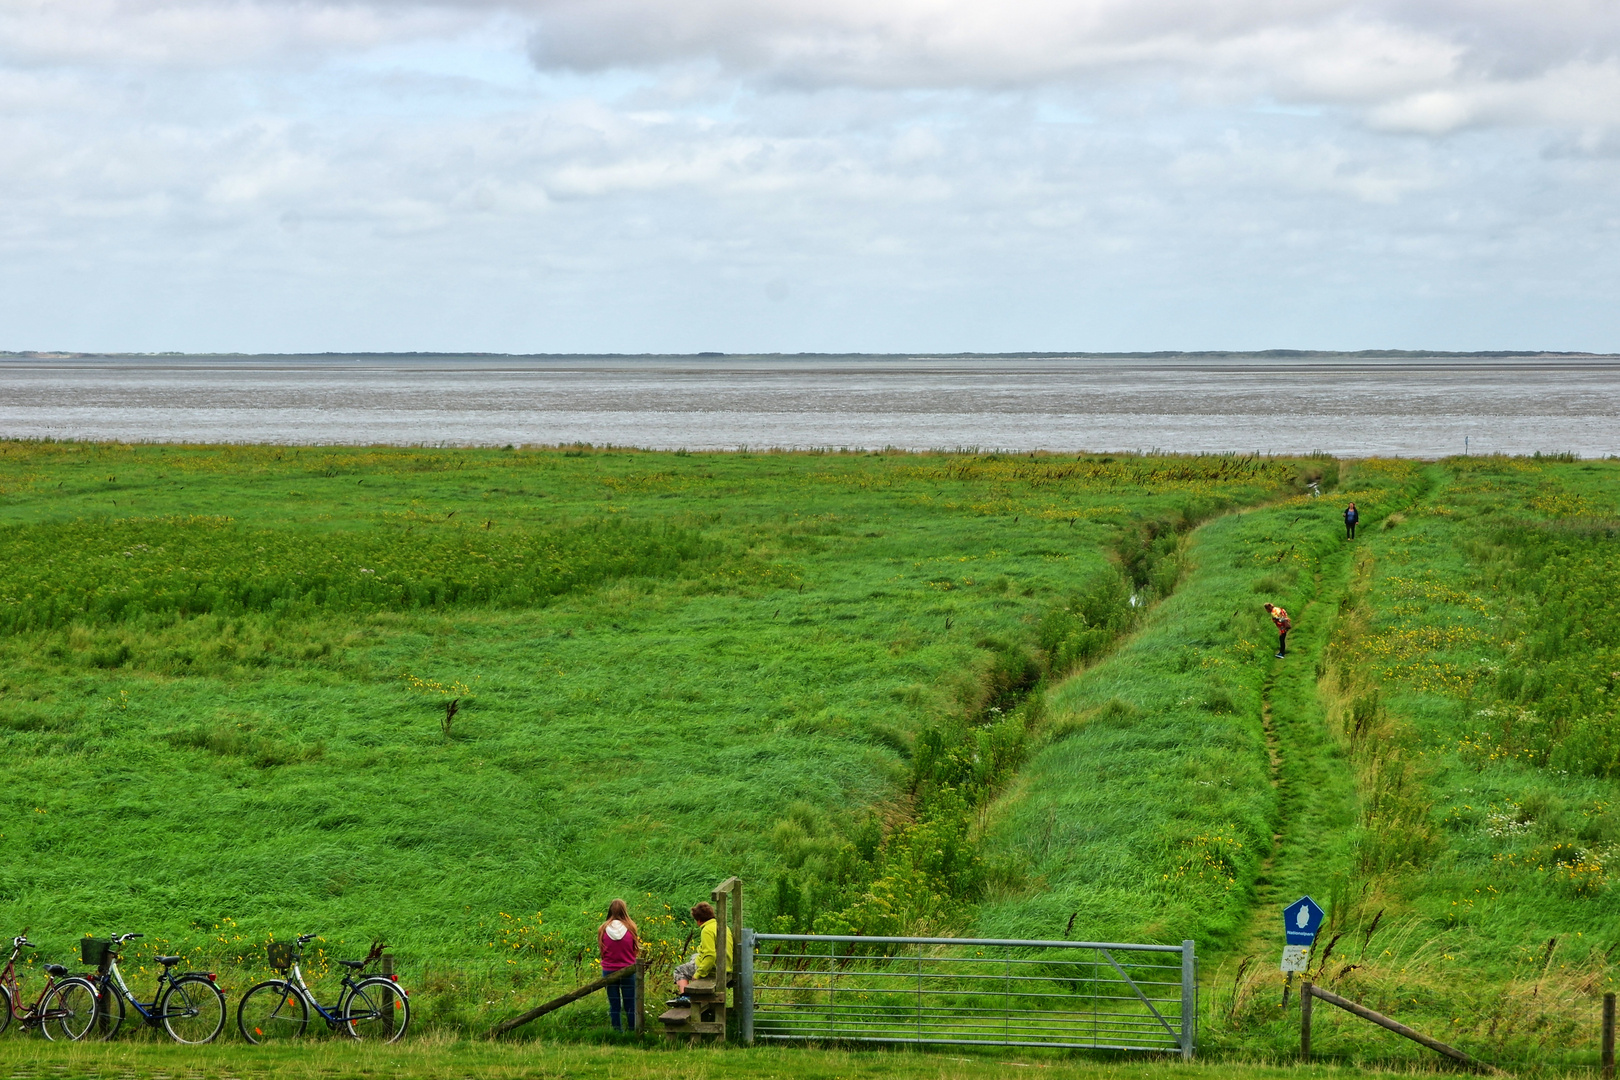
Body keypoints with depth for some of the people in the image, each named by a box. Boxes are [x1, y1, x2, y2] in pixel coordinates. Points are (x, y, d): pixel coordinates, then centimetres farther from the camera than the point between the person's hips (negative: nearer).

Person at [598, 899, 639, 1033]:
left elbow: (602, 951, 1)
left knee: (614, 1005, 10)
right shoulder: (630, 928, -10)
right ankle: (634, 1031, 12)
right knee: (630, 1005, 9)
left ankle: (618, 1031, 13)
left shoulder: (603, 929, -8)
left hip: (608, 970, 1)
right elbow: (635, 950, 0)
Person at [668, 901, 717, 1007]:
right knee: (694, 957, 35)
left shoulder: (707, 931, -22)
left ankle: (684, 996, -7)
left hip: (712, 970, -9)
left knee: (680, 971, 13)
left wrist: (698, 974, -22)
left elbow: (710, 956, -29)